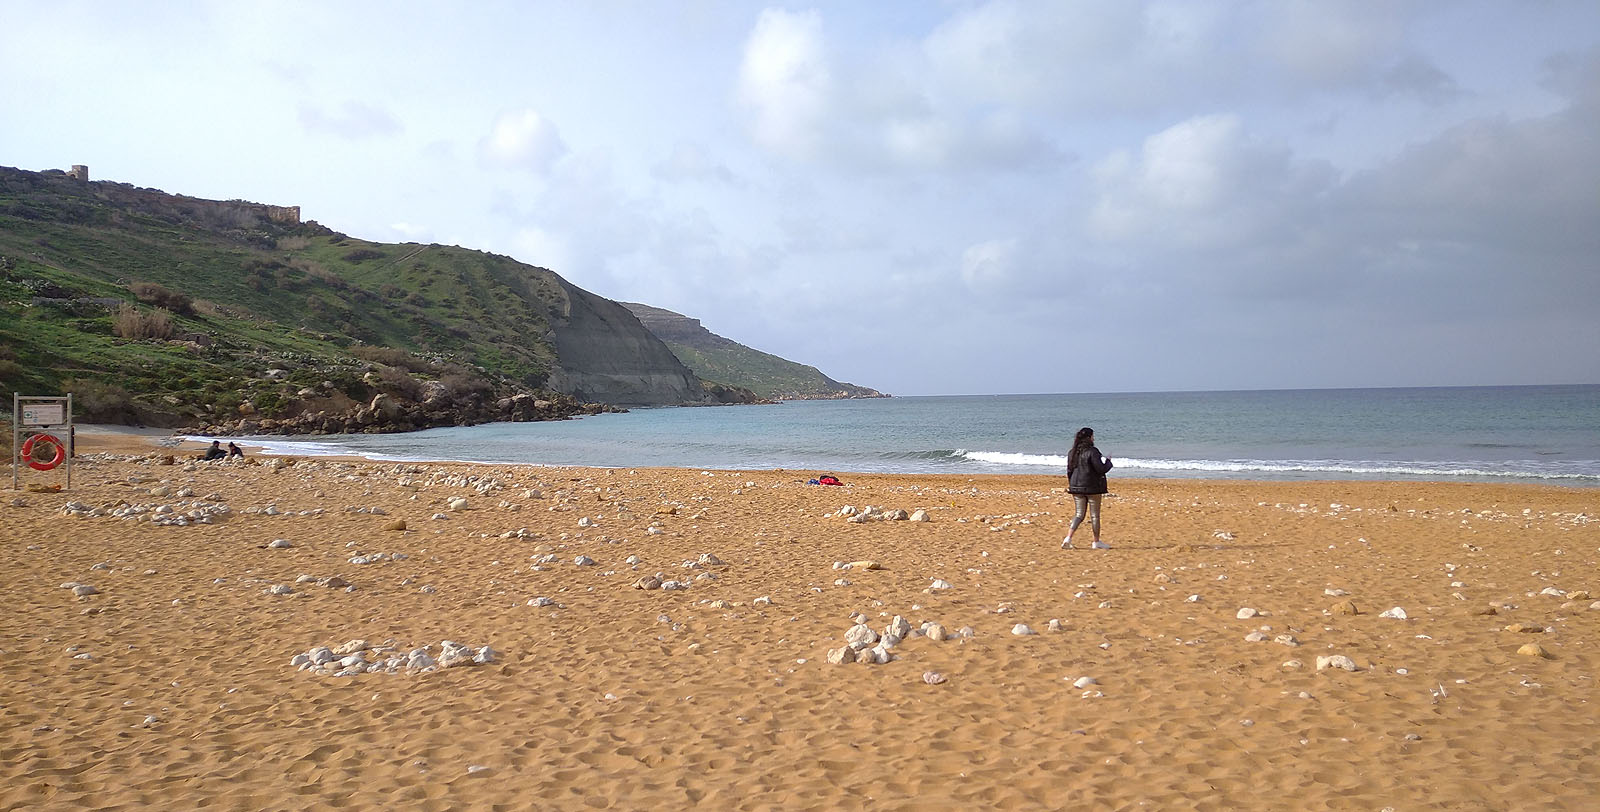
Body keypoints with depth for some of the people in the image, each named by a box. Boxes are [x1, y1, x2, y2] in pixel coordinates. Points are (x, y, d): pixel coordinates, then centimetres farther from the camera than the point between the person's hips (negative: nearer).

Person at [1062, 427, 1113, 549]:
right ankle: (1096, 542, 15)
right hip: (1092, 487, -6)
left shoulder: (1072, 452, 7)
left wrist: (1070, 485, 25)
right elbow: (1101, 469, -16)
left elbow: (1069, 470, 13)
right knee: (1095, 515, 6)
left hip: (1076, 487, 6)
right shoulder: (1092, 452, -14)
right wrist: (1108, 462, 3)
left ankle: (1068, 538, -7)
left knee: (1079, 514, 9)